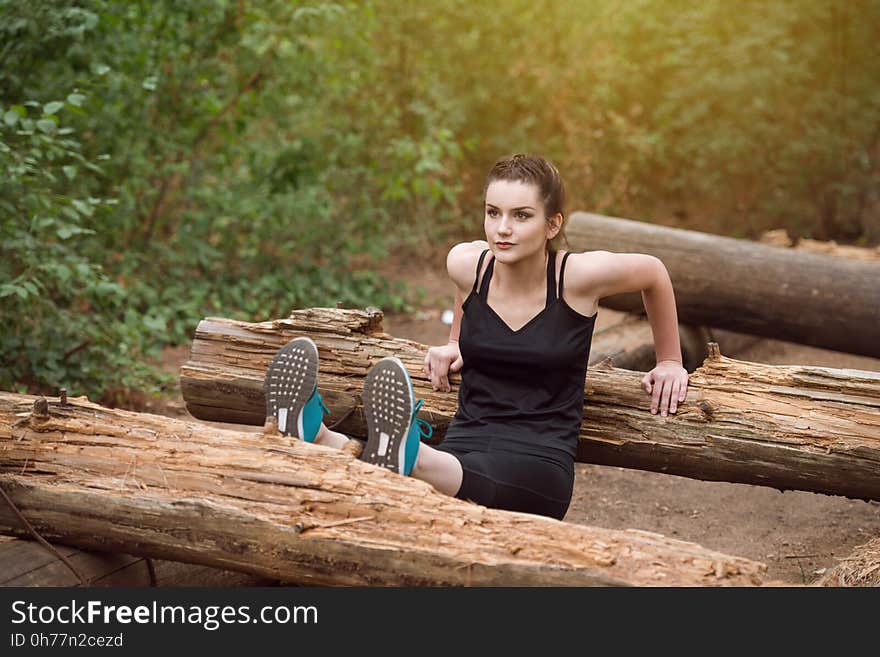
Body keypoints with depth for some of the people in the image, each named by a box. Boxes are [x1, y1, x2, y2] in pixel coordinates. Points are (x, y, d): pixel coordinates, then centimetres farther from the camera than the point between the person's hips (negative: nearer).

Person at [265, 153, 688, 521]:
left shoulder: (579, 276, -7)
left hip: (540, 463, -2)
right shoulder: (466, 264, 4)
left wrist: (669, 361, 23)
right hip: (463, 450, 2)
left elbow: (653, 272, 13)